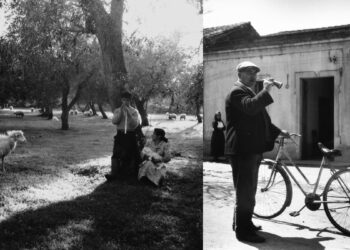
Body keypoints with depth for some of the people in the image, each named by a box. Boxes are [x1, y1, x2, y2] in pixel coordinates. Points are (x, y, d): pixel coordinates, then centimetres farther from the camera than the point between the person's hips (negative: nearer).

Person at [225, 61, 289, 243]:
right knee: (245, 191, -7)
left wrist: (278, 131, 21)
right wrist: (265, 91, -32)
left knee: (249, 190, 20)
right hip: (242, 150, -11)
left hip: (252, 149, 11)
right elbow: (250, 107, -33)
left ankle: (245, 223, 33)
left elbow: (259, 119, 27)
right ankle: (242, 231, 0)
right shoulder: (237, 92, -11)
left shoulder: (249, 93, 22)